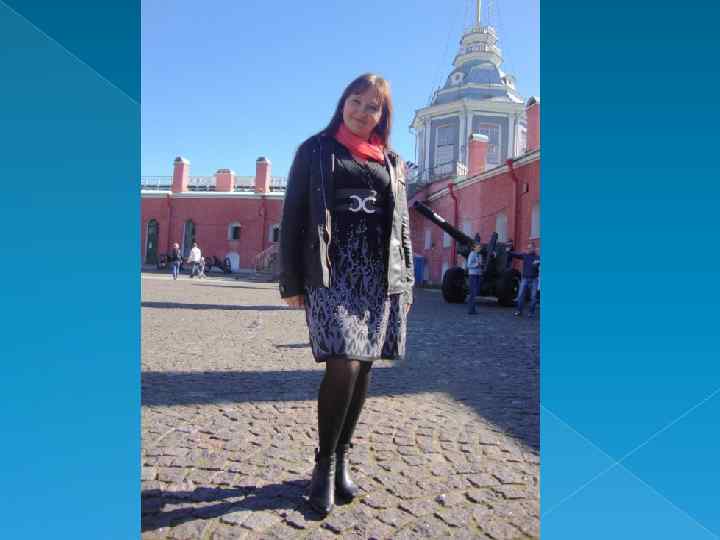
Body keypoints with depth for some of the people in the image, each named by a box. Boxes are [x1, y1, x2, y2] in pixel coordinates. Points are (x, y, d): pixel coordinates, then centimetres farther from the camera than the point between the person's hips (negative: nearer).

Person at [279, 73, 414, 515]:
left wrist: (408, 281, 9)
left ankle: (342, 459, 23)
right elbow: (293, 216, 3)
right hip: (331, 274, -3)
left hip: (380, 276, 4)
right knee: (344, 367, -15)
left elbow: (402, 225, 17)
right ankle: (325, 465, 7)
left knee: (362, 368, 5)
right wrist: (291, 280, -4)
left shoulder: (392, 162, 17)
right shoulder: (316, 150, 8)